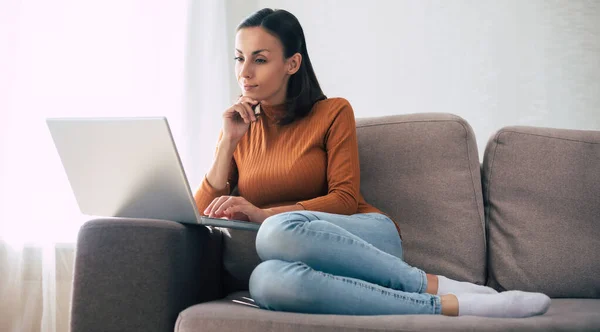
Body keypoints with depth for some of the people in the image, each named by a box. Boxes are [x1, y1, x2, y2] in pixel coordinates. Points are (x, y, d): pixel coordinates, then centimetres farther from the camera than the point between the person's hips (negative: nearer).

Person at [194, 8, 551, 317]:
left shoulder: (333, 112, 8)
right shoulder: (239, 127, 17)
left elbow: (345, 200, -1)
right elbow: (201, 215, 9)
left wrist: (265, 214, -14)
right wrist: (229, 141, -1)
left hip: (368, 237, -2)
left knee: (280, 231, -39)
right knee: (267, 280, -39)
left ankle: (434, 285, -28)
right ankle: (446, 304, -32)